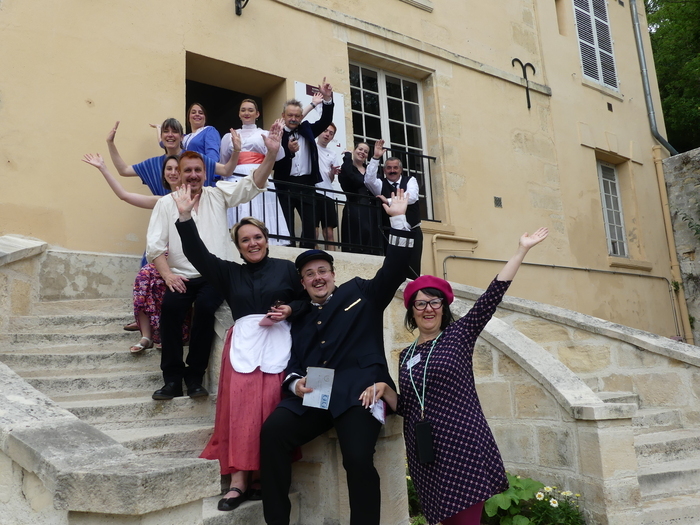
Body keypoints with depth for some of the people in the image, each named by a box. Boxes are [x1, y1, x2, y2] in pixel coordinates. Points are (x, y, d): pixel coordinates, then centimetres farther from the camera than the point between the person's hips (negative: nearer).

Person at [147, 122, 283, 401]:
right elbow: (155, 245, 2)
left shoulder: (218, 194, 10)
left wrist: (271, 153, -16)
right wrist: (168, 275, -14)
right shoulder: (166, 204, 10)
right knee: (170, 306, -28)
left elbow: (253, 184, -2)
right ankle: (173, 378, -14)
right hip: (181, 277, 1)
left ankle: (195, 376, -14)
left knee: (205, 306, -30)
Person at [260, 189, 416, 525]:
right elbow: (293, 362, 18)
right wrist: (295, 383, -6)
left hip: (357, 390, -3)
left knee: (358, 459, -26)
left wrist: (398, 218, 1)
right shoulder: (300, 319, 23)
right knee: (272, 434, -23)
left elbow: (394, 271, 7)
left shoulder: (359, 293, 17)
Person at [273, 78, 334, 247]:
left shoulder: (307, 129, 13)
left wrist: (327, 98, -11)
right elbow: (274, 164, -8)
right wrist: (289, 150, -22)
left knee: (310, 224, 1)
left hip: (307, 184, 3)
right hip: (285, 185, -3)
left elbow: (325, 121, 1)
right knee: (286, 227, -1)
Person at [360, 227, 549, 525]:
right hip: (425, 453, 4)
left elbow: (492, 296, -6)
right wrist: (384, 390, -3)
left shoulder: (458, 335, 3)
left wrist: (522, 250, -10)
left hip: (463, 446, -4)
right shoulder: (407, 355, 14)